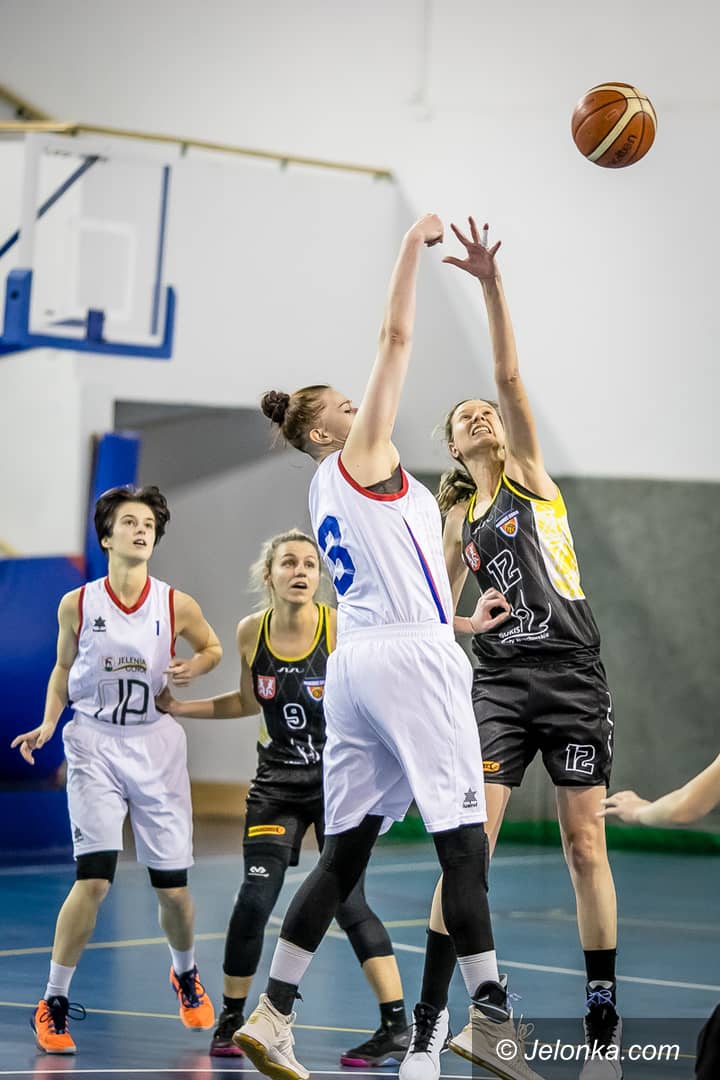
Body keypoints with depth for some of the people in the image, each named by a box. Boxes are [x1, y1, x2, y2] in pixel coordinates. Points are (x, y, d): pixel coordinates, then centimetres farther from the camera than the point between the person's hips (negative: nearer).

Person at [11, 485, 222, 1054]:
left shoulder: (177, 606, -4)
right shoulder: (77, 605, -4)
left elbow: (213, 647, 13)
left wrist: (193, 667, -8)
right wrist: (48, 724, -2)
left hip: (157, 746, 1)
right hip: (95, 746, -1)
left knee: (173, 887, 5)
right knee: (94, 878, -16)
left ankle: (186, 975, 37)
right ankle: (54, 1003, -2)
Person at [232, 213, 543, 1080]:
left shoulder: (328, 494, 20)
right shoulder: (359, 457, -2)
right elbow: (396, 337, -6)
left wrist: (456, 620, 32)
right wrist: (413, 246, 1)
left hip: (355, 662, 9)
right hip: (410, 656, -9)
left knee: (345, 850, 7)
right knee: (462, 841, -6)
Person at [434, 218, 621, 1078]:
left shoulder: (528, 472, 7)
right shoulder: (457, 519, 15)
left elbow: (509, 376, -7)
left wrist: (492, 285, -17)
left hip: (571, 676, -2)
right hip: (499, 680, 3)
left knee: (585, 846, 0)